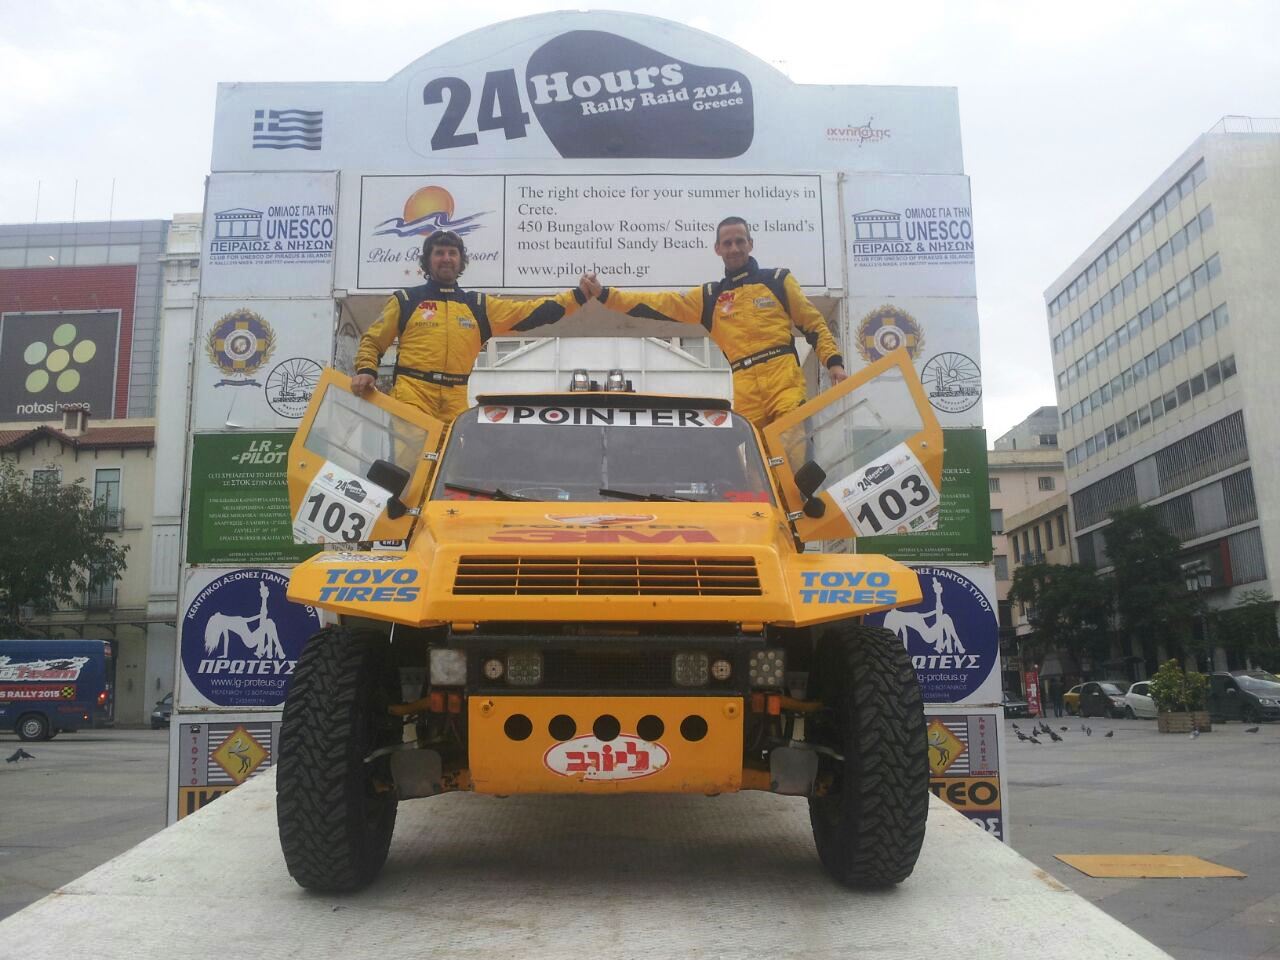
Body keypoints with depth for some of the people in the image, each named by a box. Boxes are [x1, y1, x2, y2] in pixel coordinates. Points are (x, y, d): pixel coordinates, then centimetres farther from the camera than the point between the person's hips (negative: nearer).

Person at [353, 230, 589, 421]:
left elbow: (529, 312, 12)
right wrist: (366, 370, -7)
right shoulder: (405, 301, 11)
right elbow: (372, 342, 14)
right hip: (412, 395, -3)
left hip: (455, 401, 3)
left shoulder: (478, 306, 16)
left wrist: (577, 296, 5)